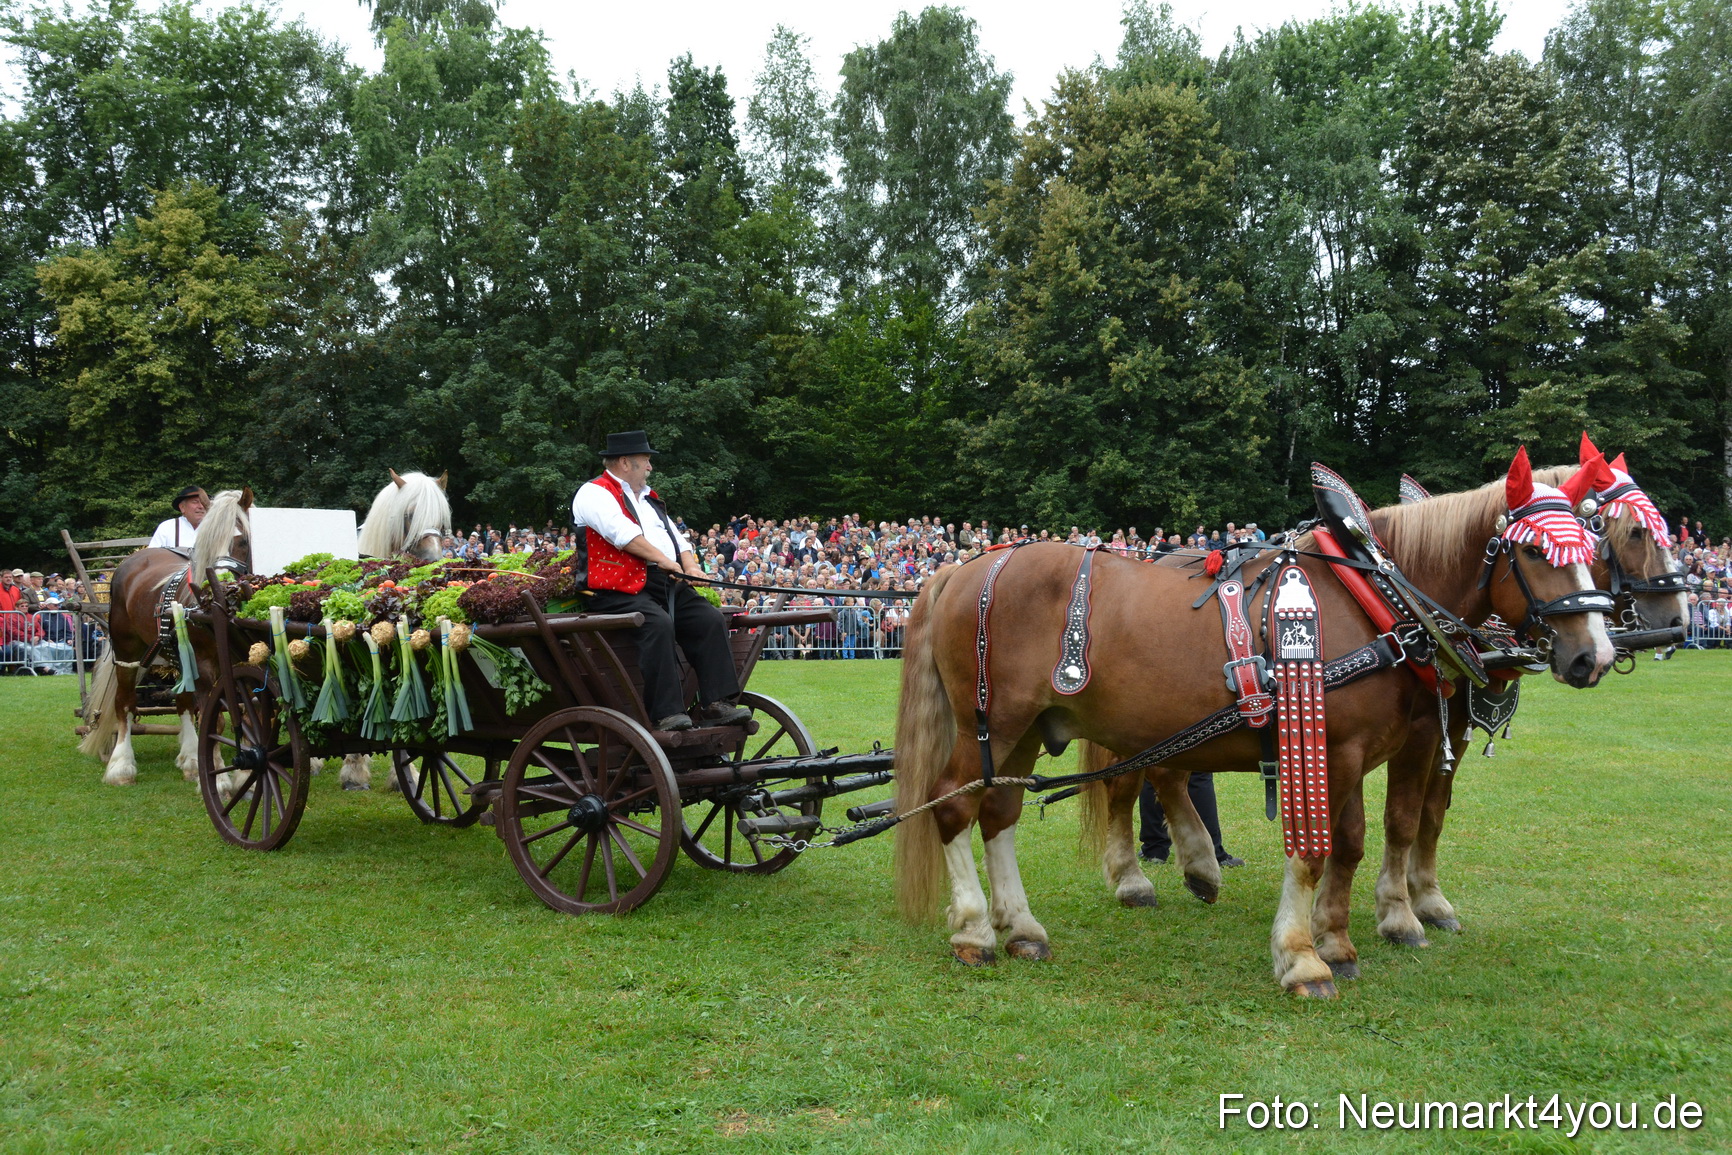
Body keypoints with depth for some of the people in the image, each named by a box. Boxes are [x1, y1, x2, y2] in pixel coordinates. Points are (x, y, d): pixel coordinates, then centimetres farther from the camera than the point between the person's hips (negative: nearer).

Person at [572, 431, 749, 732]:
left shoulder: (648, 498, 29)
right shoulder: (594, 493, 3)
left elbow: (675, 537, 24)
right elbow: (621, 531, -13)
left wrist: (690, 566, 4)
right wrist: (662, 560, -16)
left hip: (669, 586, 8)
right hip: (621, 590, -8)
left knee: (710, 618, -13)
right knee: (658, 624, -34)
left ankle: (716, 703, -17)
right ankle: (667, 713, -34)